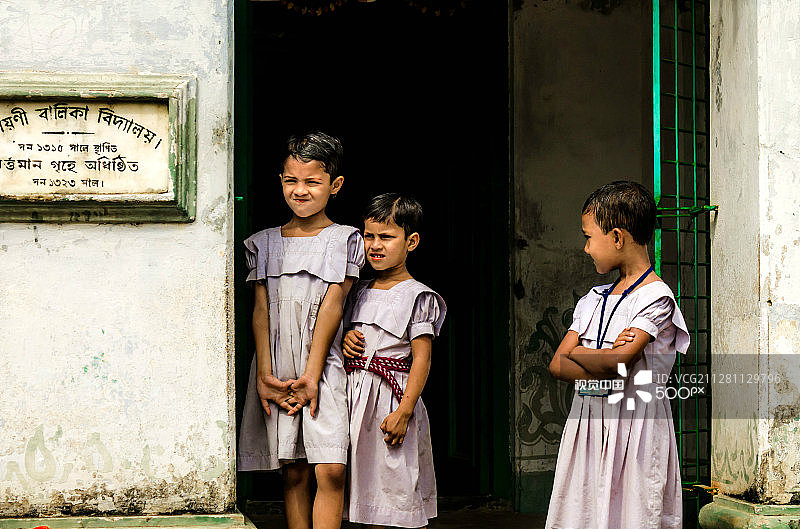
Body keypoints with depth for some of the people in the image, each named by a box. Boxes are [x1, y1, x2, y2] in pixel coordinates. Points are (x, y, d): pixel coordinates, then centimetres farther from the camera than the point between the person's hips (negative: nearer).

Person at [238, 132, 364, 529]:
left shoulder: (344, 240, 3)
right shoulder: (264, 243, 12)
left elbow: (332, 305, -4)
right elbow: (261, 310, 6)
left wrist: (311, 375, -12)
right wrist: (264, 374, -5)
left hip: (323, 367, -3)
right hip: (278, 372, 3)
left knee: (330, 470, -13)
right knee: (293, 472, 3)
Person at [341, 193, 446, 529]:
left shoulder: (418, 297, -6)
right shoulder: (359, 293, 13)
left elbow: (421, 360, -11)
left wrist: (403, 412, -19)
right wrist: (344, 341, 0)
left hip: (393, 397, -6)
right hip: (355, 394, 6)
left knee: (401, 492, -5)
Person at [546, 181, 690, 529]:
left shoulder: (656, 297, -7)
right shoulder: (593, 300, 15)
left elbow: (617, 361, -18)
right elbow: (557, 366, 7)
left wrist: (575, 353, 0)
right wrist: (605, 362, -10)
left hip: (633, 423, -6)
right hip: (587, 421, 6)